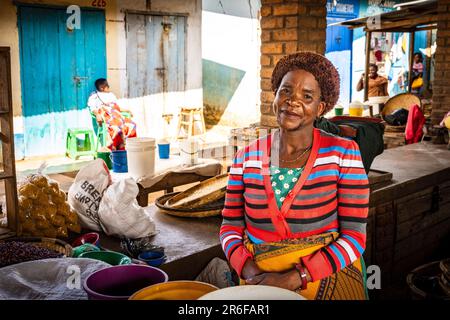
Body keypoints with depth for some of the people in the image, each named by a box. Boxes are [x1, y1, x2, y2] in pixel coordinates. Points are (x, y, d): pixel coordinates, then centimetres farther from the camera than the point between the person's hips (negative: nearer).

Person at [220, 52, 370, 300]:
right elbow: (230, 227, 4)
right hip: (259, 282, 0)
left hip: (326, 277, 0)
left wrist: (294, 279, -17)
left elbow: (354, 236, -9)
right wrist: (250, 272, -14)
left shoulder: (343, 153, -7)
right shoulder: (247, 157, 0)